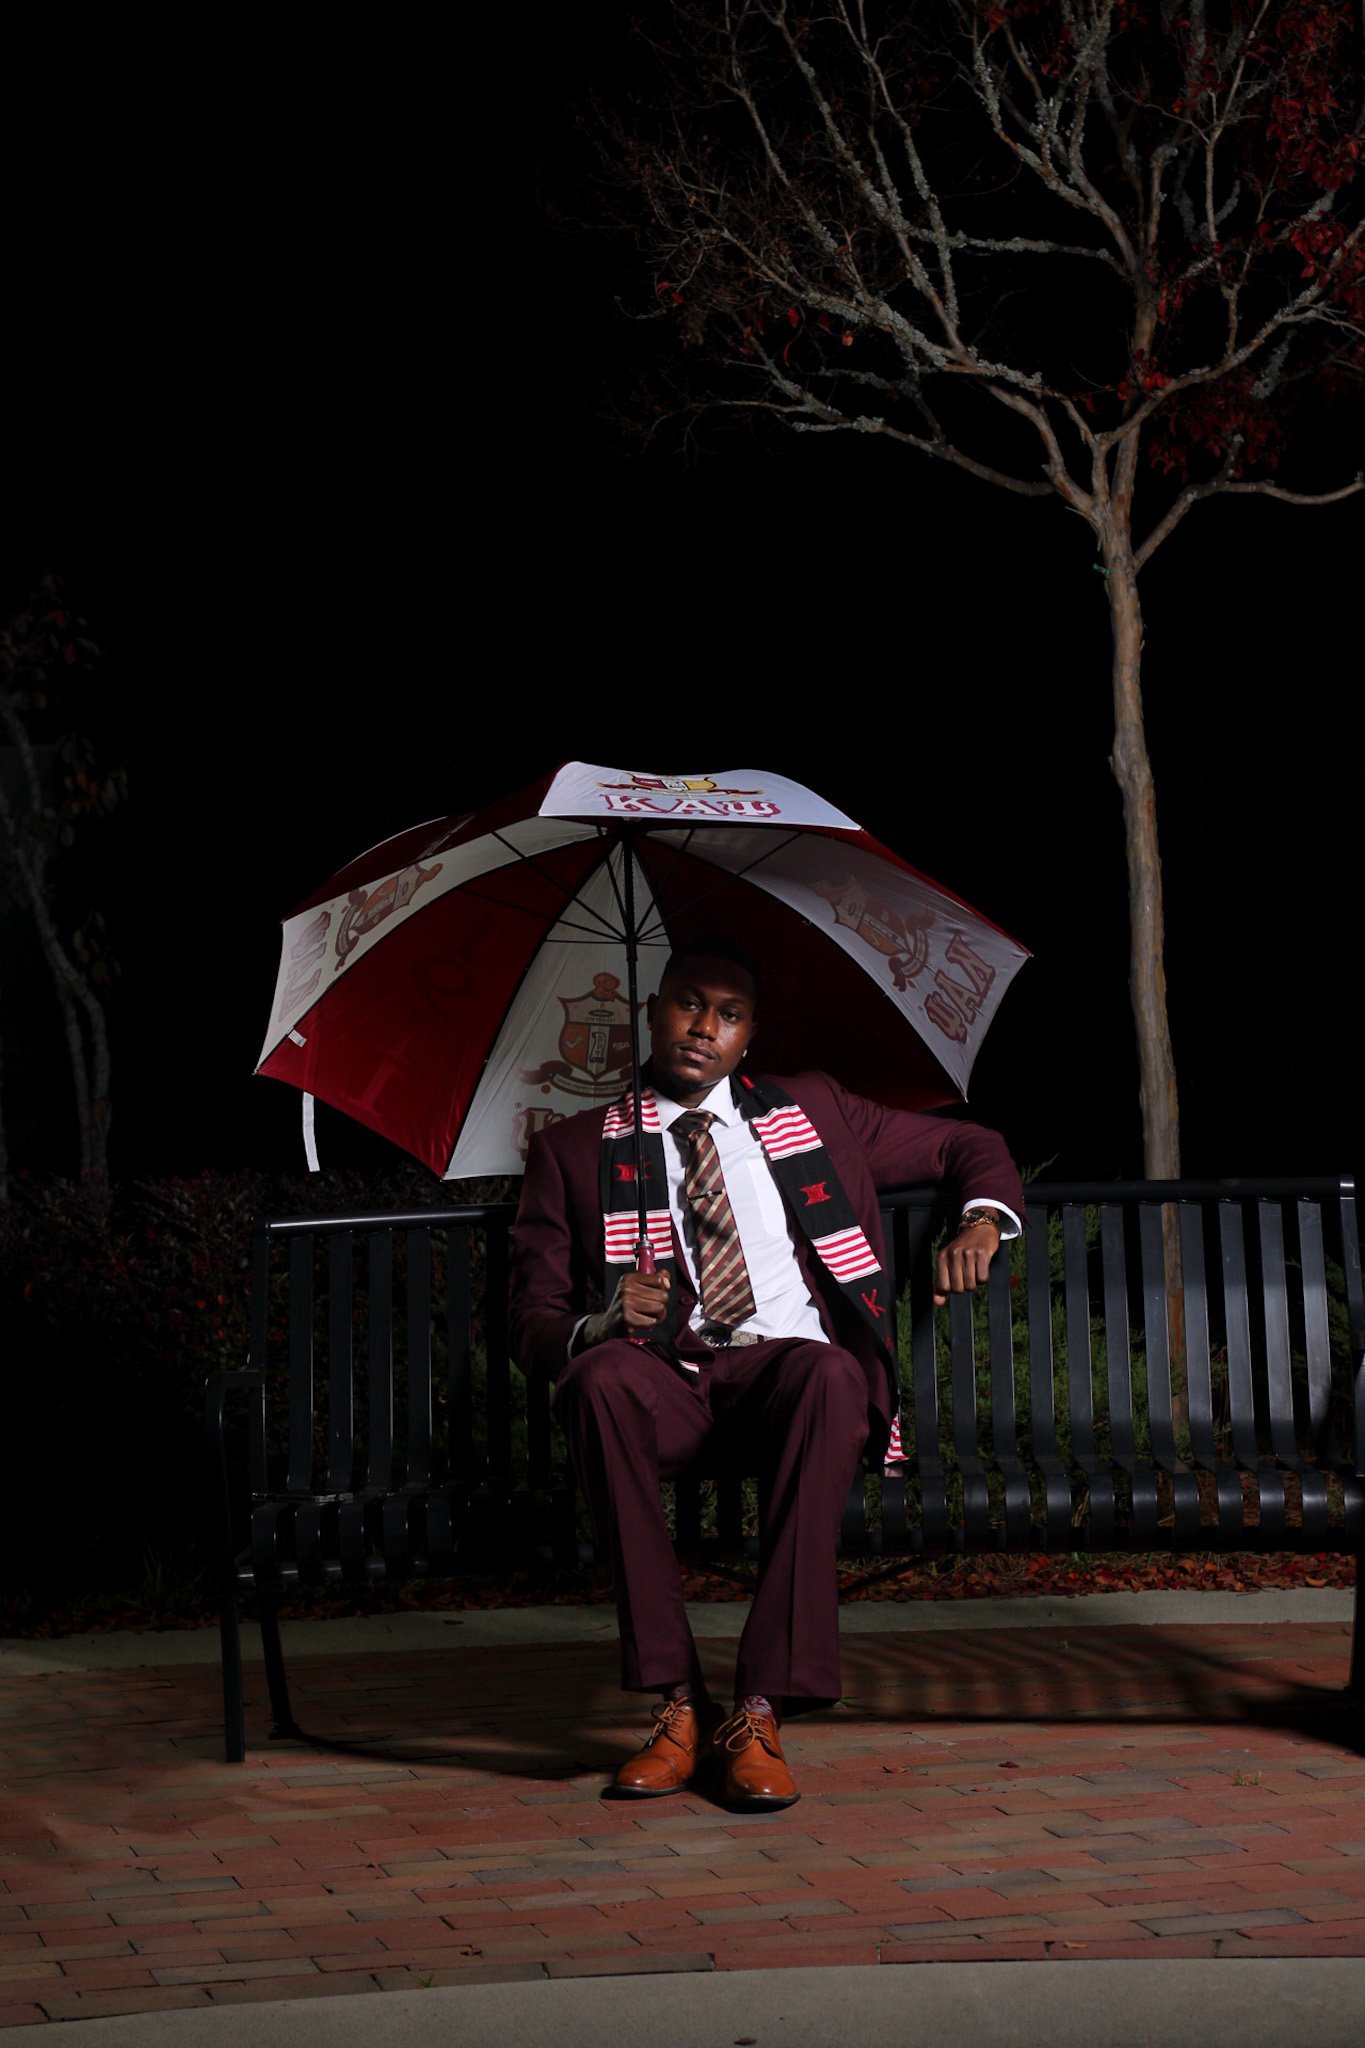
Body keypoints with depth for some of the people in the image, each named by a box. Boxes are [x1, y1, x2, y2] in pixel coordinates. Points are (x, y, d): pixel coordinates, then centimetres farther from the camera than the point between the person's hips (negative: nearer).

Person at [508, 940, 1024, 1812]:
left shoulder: (813, 1111, 20)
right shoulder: (575, 1151, 15)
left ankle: (763, 1712, -37)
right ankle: (680, 1703, -32)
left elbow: (972, 1147, 26)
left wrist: (980, 1225, 2)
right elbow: (534, 1323, 9)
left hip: (794, 1362, 0)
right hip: (666, 1380, 0)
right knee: (599, 1376, -36)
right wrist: (599, 1326, -15)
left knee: (827, 1375, -37)